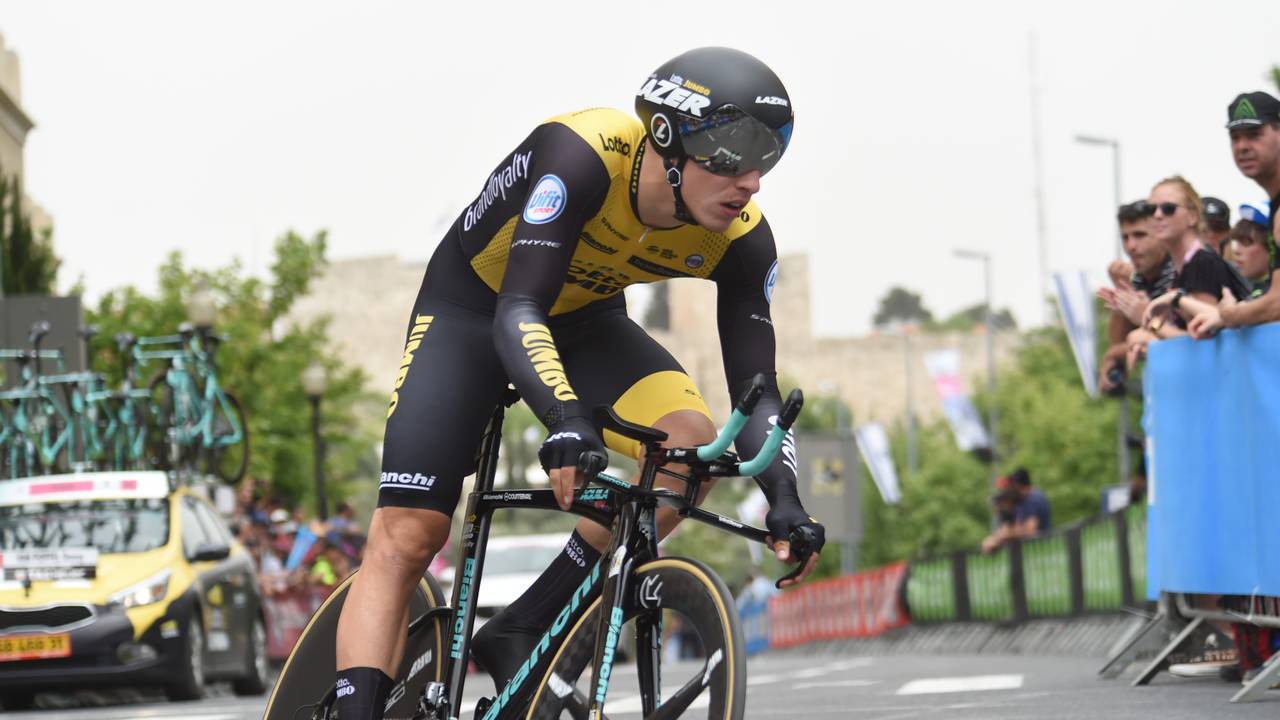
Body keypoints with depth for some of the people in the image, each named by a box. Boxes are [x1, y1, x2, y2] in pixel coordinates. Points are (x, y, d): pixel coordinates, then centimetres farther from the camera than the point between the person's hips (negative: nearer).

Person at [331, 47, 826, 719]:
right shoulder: (583, 155, -36)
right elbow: (518, 313, -42)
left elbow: (755, 389, -17)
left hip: (585, 323, 4)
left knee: (695, 443, -24)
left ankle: (518, 634, -14)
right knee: (404, 538, -16)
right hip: (470, 310, -4)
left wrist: (785, 500, -33)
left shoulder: (741, 240, -21)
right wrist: (566, 423, -58)